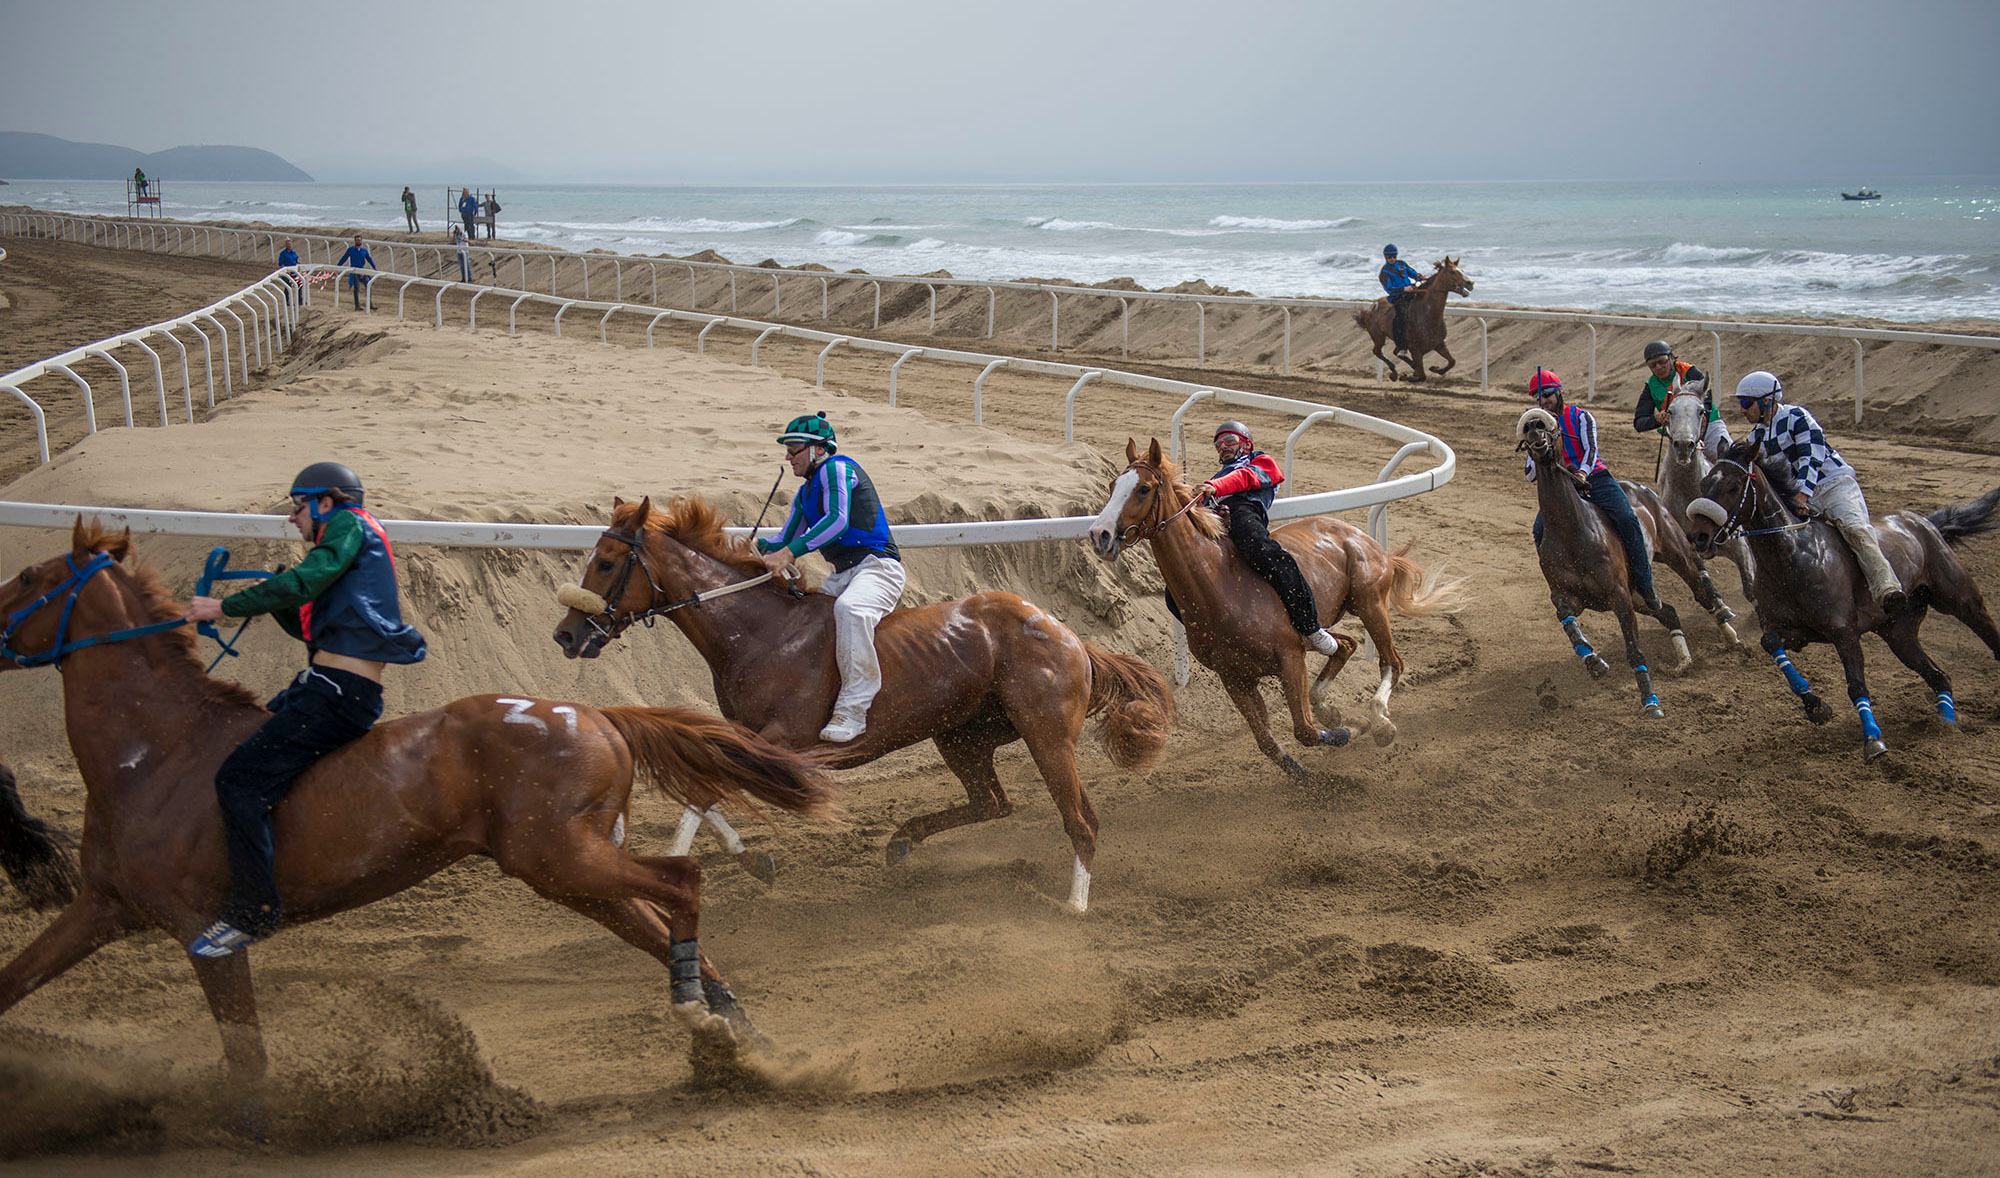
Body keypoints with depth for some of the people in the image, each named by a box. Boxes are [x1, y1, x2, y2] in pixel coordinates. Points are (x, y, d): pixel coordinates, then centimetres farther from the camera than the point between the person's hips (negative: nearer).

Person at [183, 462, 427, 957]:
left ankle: (252, 913, -17)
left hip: (338, 692, -11)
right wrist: (272, 599, 13)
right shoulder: (350, 544, 28)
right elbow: (309, 628, 29)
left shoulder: (351, 525, -1)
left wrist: (225, 607, -10)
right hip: (322, 683, 11)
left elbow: (304, 581, -17)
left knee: (241, 780, -19)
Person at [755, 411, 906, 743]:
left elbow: (837, 520, -22)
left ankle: (853, 708, -41)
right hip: (843, 576, 10)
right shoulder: (806, 494, 22)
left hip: (878, 566, -10)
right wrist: (756, 547, 3)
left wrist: (791, 552, -28)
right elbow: (784, 543, 24)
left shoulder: (836, 468, -6)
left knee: (849, 608, -38)